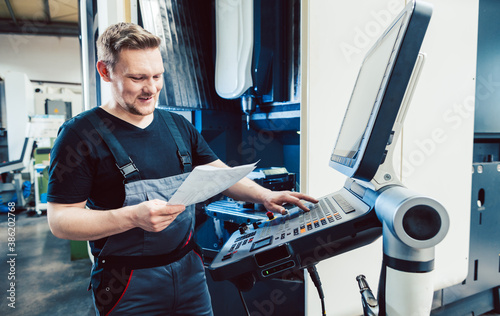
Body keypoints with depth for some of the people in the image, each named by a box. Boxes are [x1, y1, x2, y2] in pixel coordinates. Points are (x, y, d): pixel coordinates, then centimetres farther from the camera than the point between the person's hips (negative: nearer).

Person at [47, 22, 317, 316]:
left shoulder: (178, 125, 5)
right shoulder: (81, 134, -11)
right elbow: (60, 219, -13)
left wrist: (264, 195, -8)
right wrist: (133, 216, -27)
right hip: (128, 285, -4)